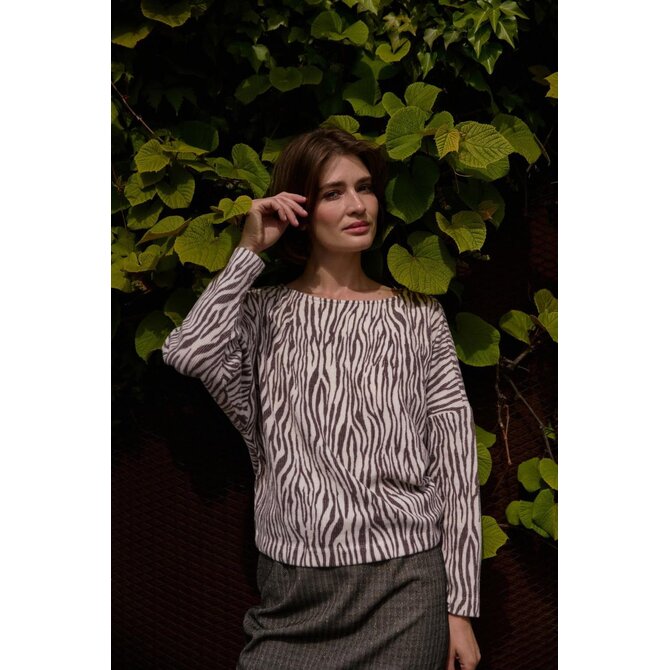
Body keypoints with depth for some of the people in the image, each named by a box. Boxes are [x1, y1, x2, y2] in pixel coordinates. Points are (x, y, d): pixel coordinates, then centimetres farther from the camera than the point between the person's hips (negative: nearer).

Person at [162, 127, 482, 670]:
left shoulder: (420, 318, 6)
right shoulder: (264, 311, 7)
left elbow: (457, 467, 2)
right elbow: (189, 354, -16)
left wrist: (462, 607, -2)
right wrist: (250, 251, -6)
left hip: (406, 586, 0)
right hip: (292, 590, 0)